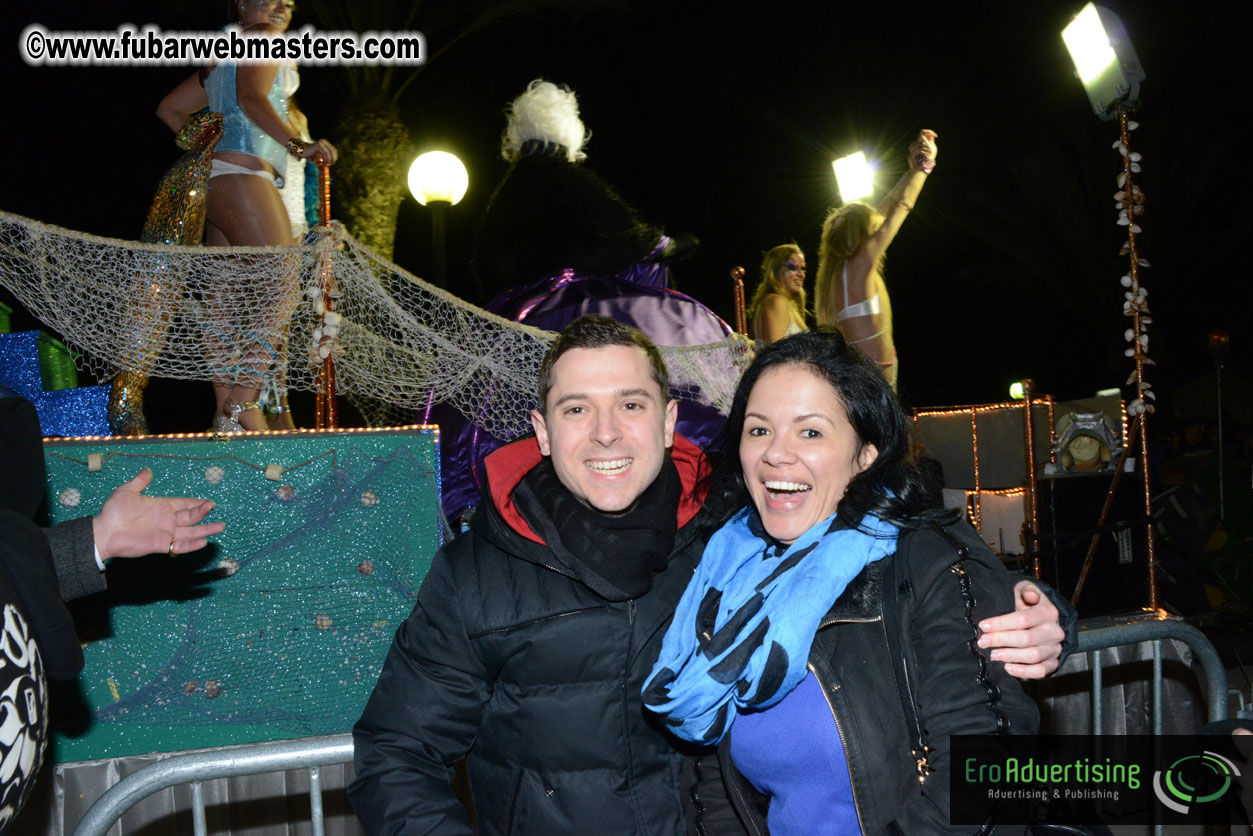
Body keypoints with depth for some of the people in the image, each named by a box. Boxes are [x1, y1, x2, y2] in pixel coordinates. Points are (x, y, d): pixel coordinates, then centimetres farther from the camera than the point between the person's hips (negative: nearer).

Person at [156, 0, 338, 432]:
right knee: (281, 288, -16)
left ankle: (227, 410, 1)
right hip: (243, 177, -10)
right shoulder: (264, 38, 1)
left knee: (228, 302, 4)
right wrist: (296, 144, -32)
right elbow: (251, 96, -18)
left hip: (215, 183, 10)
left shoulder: (221, 59, 28)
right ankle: (241, 408, -23)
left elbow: (169, 109, 33)